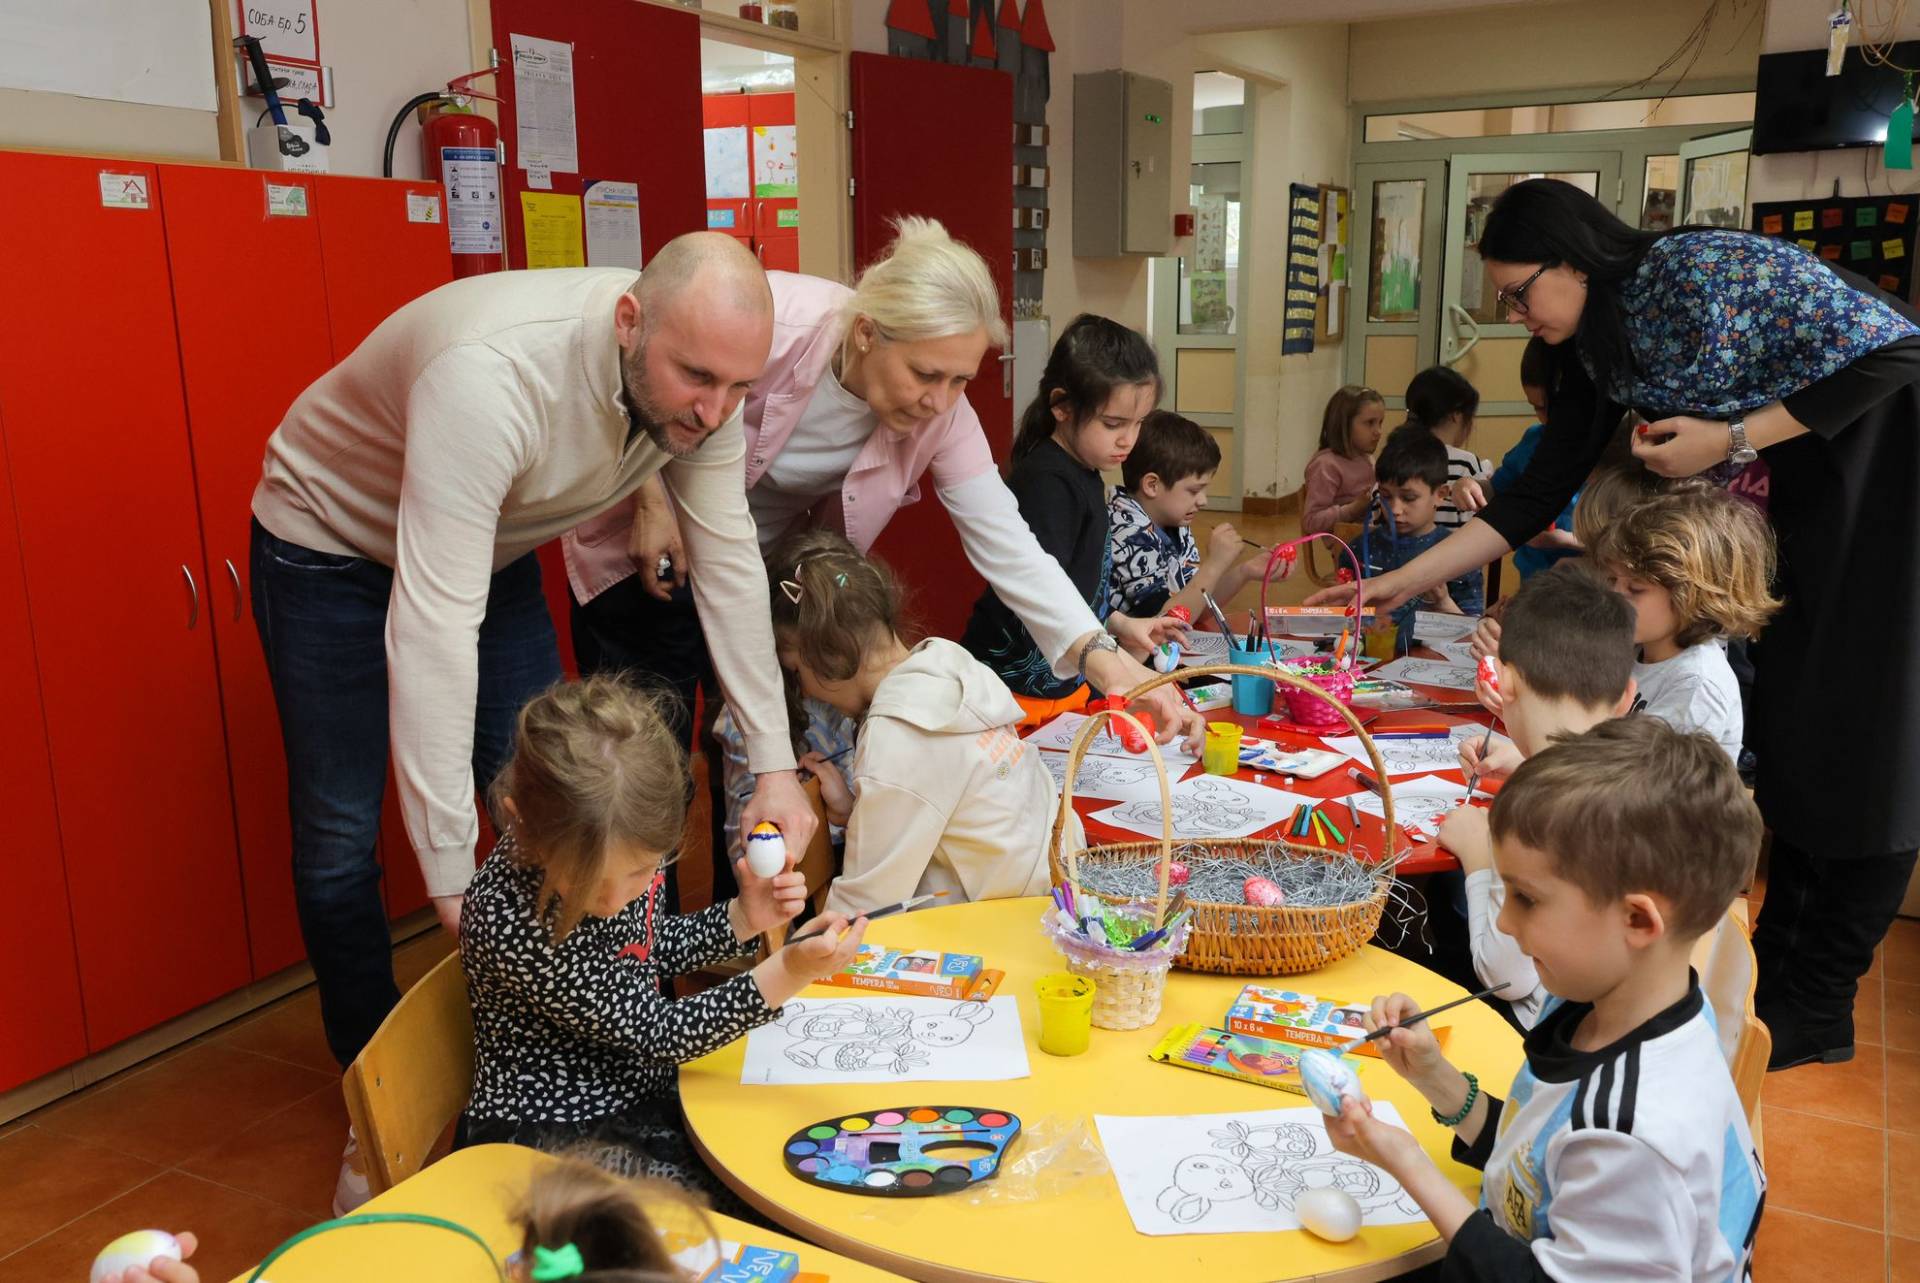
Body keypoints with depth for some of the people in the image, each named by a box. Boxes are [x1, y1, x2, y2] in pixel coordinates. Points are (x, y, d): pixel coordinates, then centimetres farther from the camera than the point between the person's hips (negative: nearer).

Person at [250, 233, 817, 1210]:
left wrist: (774, 763, -17)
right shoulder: (493, 375, -43)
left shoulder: (699, 377, -22)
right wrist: (452, 870, -44)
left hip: (493, 550, 5)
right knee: (339, 839, -1)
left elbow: (729, 561, -15)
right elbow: (432, 627, -45)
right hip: (333, 543, -5)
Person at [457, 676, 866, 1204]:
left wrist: (741, 918, -3)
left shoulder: (628, 849, -10)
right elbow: (659, 1033, -23)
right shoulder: (509, 921, -31)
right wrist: (789, 973, -31)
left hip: (639, 1094, 7)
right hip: (552, 1136, -6)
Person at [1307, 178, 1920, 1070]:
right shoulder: (1594, 351, 1)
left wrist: (1731, 439, -24)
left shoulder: (1706, 270, -23)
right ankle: (1776, 957, 22)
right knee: (1784, 722, 8)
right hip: (1808, 500, 8)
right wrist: (1402, 582, -1)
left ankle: (1819, 1005, 5)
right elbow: (1538, 495, 3)